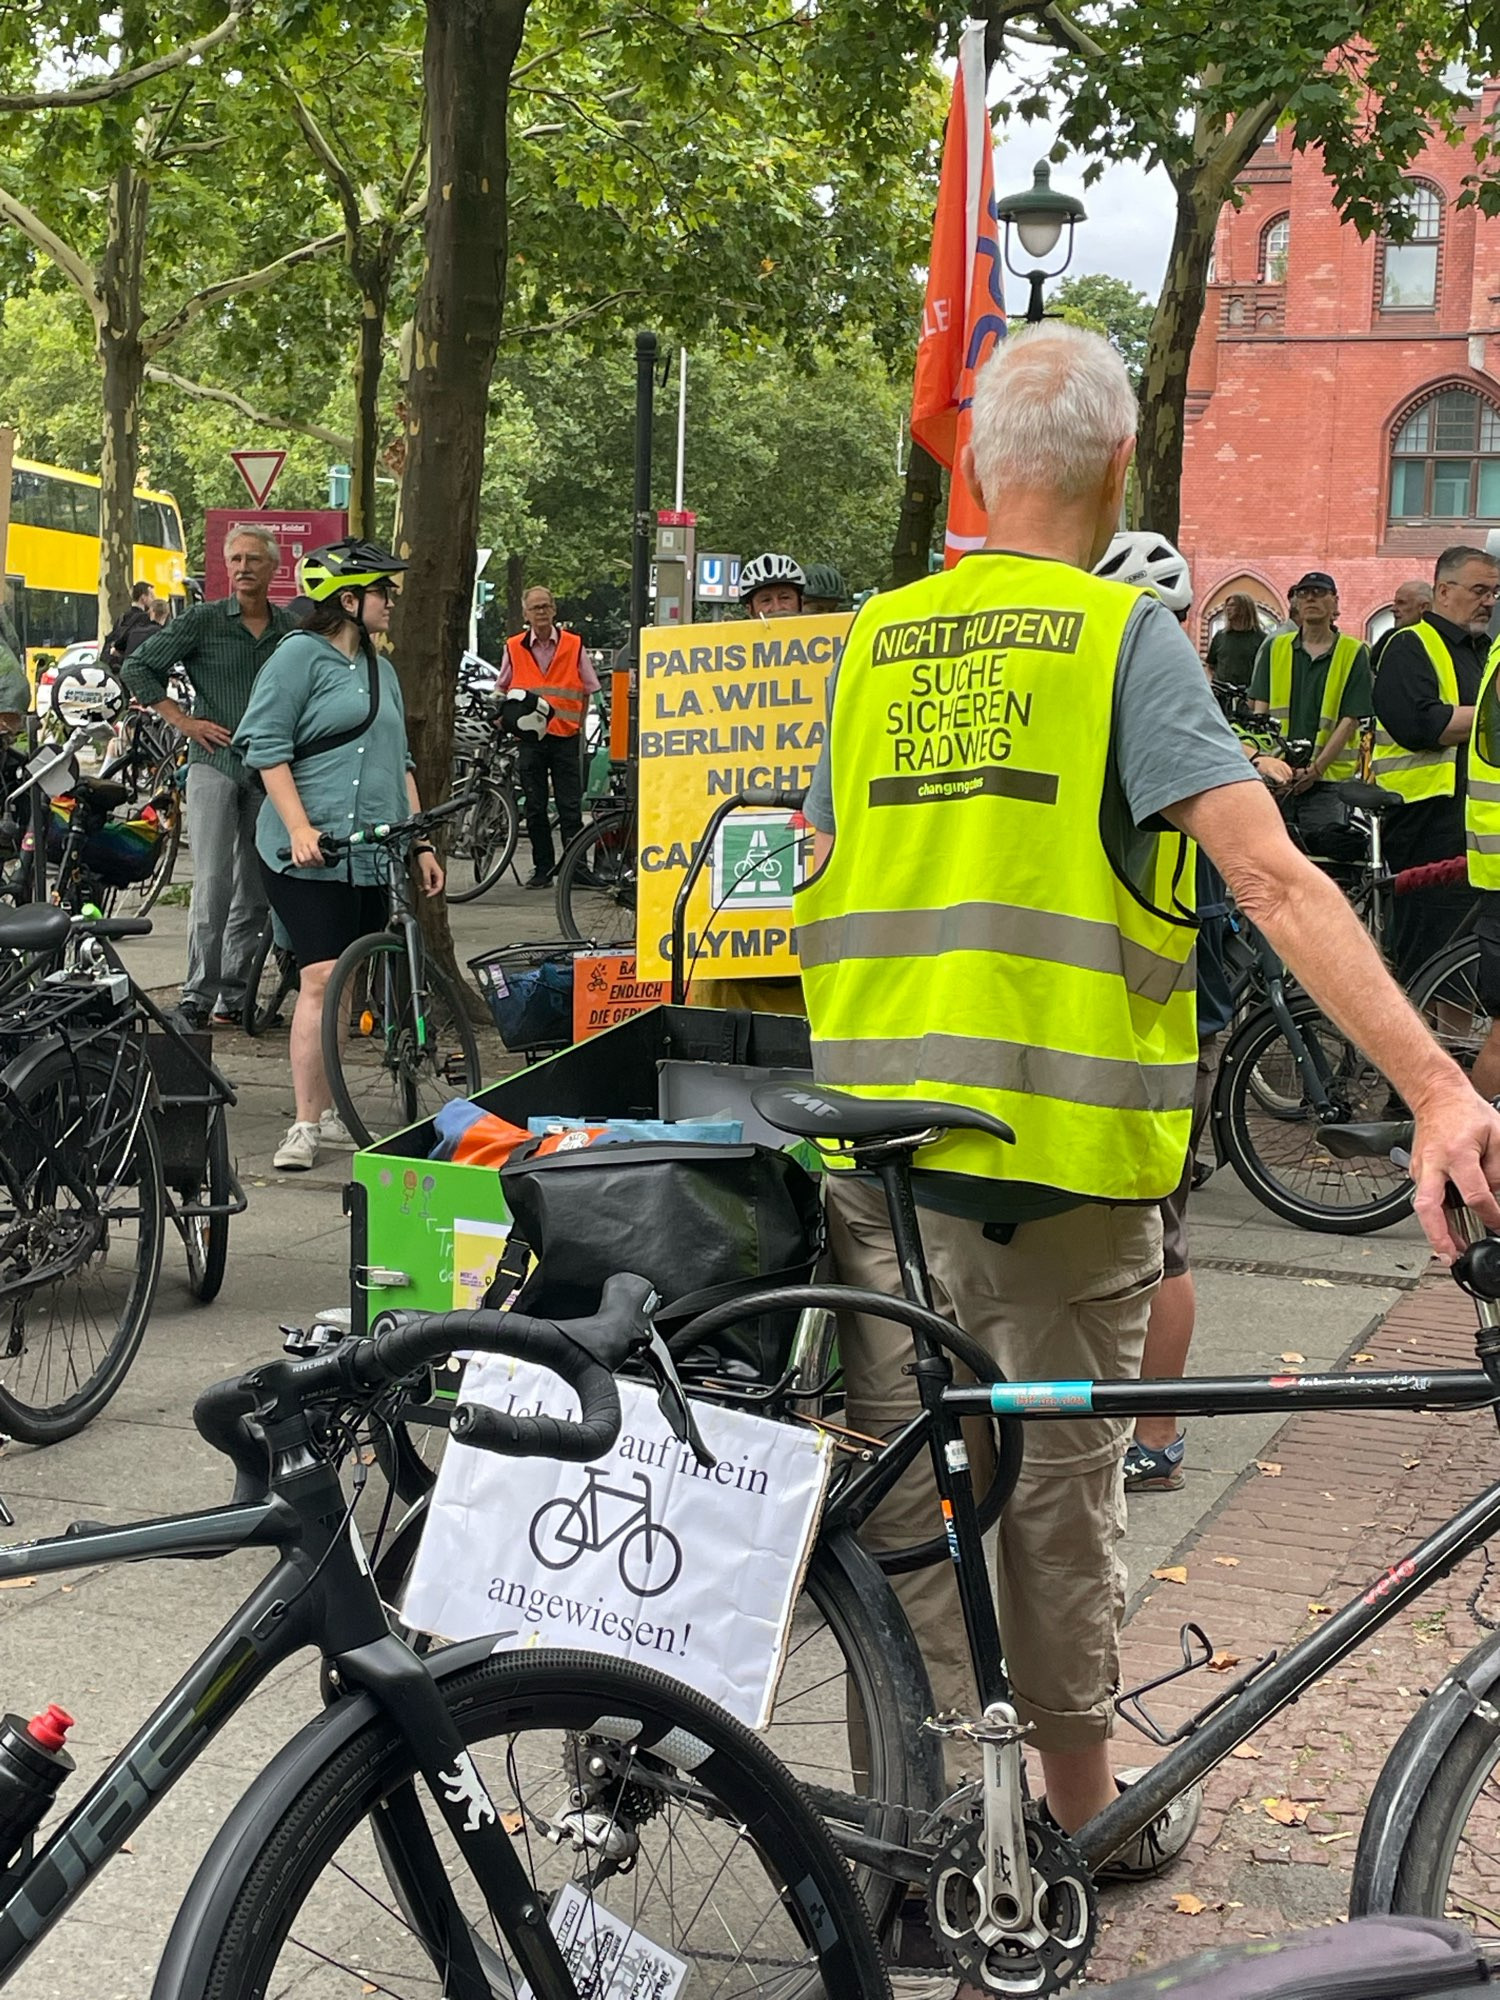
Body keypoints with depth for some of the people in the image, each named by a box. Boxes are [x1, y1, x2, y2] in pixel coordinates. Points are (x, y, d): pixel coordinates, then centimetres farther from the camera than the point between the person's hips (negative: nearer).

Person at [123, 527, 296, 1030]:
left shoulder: (292, 629, 8)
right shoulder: (202, 621, -1)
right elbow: (137, 667, 0)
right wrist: (183, 720, -5)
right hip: (215, 765, -4)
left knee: (255, 891, 6)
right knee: (213, 881, -12)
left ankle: (233, 997, 15)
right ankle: (197, 995, -7)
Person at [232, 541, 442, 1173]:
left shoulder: (381, 669, 19)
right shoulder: (300, 656, -3)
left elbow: (400, 763, 24)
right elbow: (267, 748, -9)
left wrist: (421, 843, 18)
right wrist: (300, 828, -19)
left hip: (371, 857, 7)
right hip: (309, 855, -7)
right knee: (321, 979, -14)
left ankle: (328, 1113, 18)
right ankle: (305, 1126, -11)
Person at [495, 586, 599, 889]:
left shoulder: (573, 645, 2)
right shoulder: (514, 648, 5)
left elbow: (588, 690, 10)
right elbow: (501, 688, 18)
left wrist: (577, 724, 1)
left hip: (565, 738, -2)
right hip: (530, 738, 2)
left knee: (570, 807, -4)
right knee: (535, 809, 5)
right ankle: (542, 869, 12)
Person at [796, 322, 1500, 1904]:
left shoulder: (874, 643, 7)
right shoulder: (1125, 636, -6)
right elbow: (1274, 881, -18)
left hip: (884, 1120, 3)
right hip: (1070, 1131, -3)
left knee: (903, 1480, 11)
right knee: (1058, 1477, 12)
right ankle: (1081, 1808, 29)